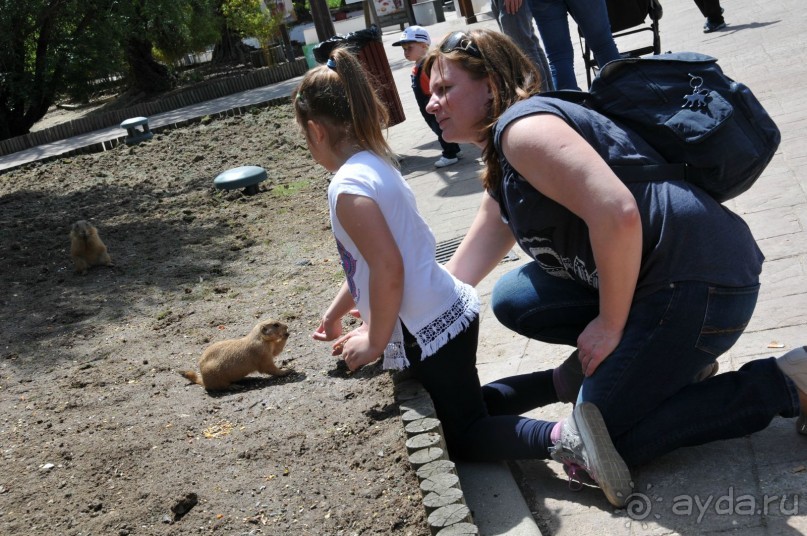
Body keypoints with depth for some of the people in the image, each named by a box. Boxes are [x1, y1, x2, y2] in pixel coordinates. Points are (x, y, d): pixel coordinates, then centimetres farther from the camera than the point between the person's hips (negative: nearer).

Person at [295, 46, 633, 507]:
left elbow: (388, 271, -27)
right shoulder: (377, 164, 11)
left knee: (464, 438, 3)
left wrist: (375, 341, -13)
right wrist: (336, 313, 31)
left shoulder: (349, 186, -20)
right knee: (465, 404, 28)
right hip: (451, 312, 9)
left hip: (427, 330, -9)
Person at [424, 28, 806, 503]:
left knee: (602, 443, -5)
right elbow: (459, 276, 24)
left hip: (698, 279, -10)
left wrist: (611, 325, -14)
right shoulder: (502, 176, 20)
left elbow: (617, 215, -25)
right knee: (513, 299, 7)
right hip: (646, 278, 10)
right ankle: (670, 355, 11)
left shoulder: (523, 125, -12)